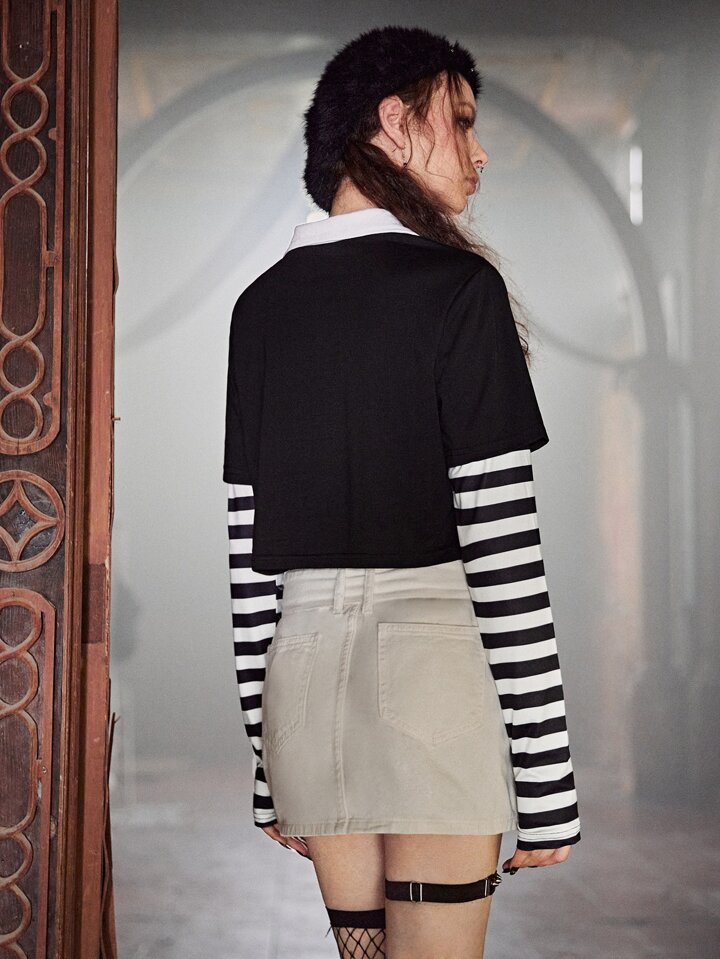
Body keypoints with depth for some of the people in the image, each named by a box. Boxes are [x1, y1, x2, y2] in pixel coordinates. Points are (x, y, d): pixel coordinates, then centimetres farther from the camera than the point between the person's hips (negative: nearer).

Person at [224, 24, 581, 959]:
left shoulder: (263, 304, 10)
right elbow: (501, 542, -12)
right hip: (434, 662, -5)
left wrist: (270, 770, 16)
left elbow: (249, 549, 9)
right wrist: (548, 784, -8)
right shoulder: (457, 285, -7)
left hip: (303, 664, 6)